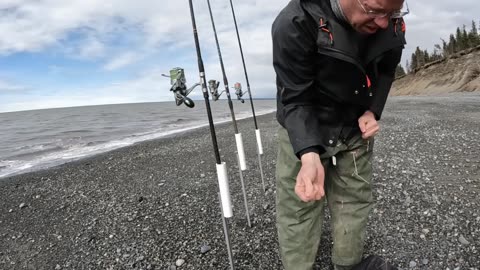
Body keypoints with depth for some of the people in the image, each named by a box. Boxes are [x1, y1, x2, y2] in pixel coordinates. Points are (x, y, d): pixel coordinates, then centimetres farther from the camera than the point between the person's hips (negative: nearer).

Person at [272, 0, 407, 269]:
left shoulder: (393, 25, -9)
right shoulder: (296, 23, -27)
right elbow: (295, 99, -25)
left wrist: (373, 112, -8)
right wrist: (310, 157, -39)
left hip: (356, 129, 5)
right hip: (303, 132, -4)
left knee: (355, 206, 12)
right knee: (298, 211, 0)